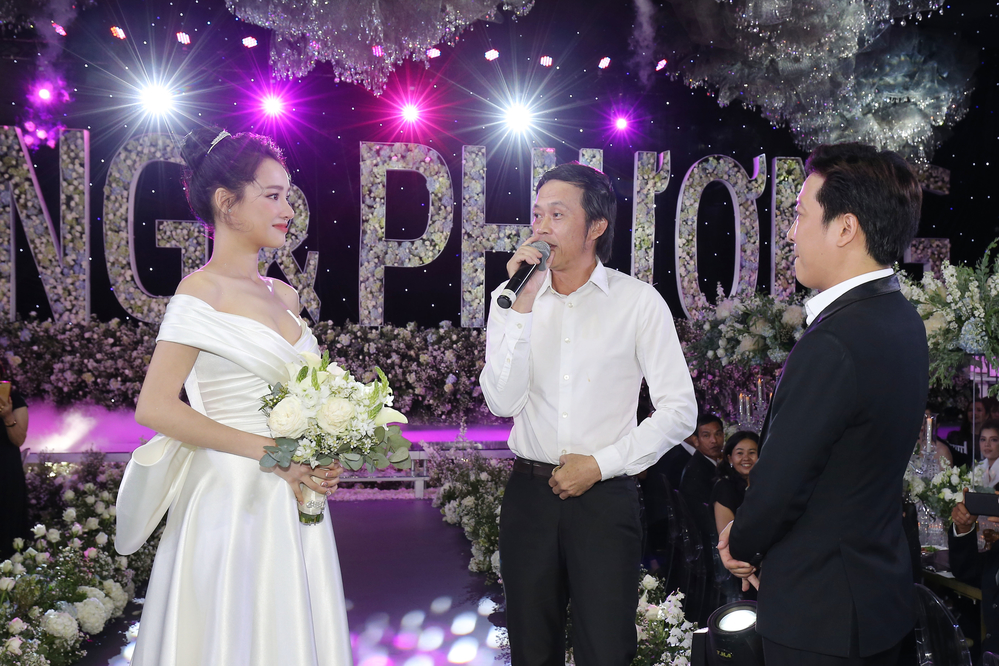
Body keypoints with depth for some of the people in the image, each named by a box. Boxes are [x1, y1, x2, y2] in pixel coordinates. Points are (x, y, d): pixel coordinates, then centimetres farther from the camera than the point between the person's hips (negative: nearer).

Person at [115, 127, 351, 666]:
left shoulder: (284, 296, 10)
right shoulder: (203, 292, -11)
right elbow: (154, 408, -16)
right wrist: (270, 452, -17)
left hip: (291, 498, 7)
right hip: (234, 500, -7)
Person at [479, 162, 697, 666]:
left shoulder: (638, 301, -4)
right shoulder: (513, 300, 3)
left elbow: (679, 411, -5)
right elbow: (503, 402, -9)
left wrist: (601, 463, -9)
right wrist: (522, 305, -14)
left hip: (605, 495, -2)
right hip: (530, 492, 3)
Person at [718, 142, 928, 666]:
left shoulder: (832, 345, -28)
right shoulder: (901, 320, 4)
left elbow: (781, 483, -22)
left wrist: (743, 547, -1)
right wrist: (751, 537, 4)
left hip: (819, 615, -9)